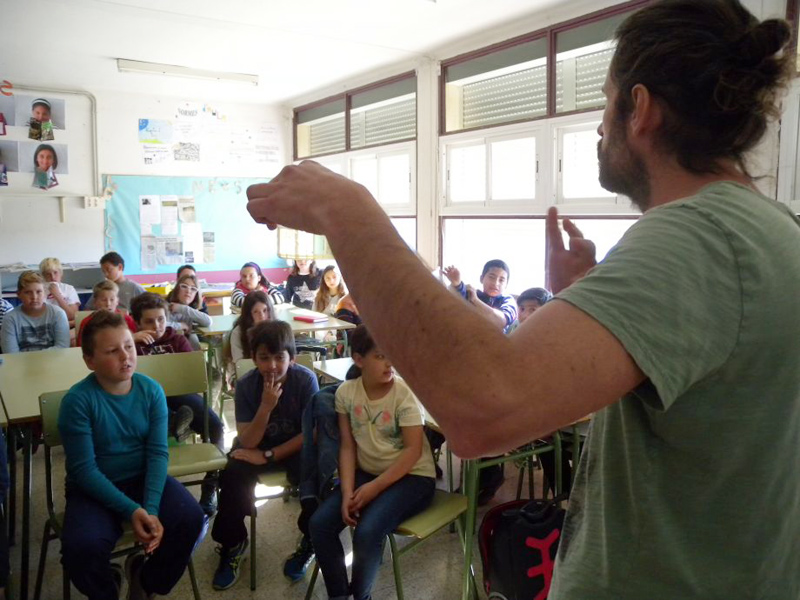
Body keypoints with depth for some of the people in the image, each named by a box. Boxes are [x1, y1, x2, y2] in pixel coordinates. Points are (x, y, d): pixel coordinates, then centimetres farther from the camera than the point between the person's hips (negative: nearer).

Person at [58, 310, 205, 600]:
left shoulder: (151, 390, -8)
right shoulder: (77, 400, -18)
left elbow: (158, 452, -10)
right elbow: (84, 469, -17)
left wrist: (151, 508, -24)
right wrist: (131, 510, -25)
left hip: (144, 478, 3)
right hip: (93, 488, -2)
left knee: (190, 518, -21)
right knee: (81, 547, -30)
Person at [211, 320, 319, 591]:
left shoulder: (305, 380, -21)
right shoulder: (246, 385, -16)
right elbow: (248, 441, -19)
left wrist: (269, 456, -21)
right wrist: (266, 406, -34)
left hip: (296, 446, -1)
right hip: (256, 445, 2)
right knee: (233, 475, -26)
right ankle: (232, 543, 0)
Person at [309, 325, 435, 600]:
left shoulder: (404, 394, -15)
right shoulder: (346, 392, -4)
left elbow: (413, 451, -16)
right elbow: (347, 447, -2)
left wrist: (375, 488, -18)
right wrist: (347, 492, -14)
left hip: (411, 477, -4)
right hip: (366, 473, 5)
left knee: (367, 532, -25)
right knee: (320, 523, -13)